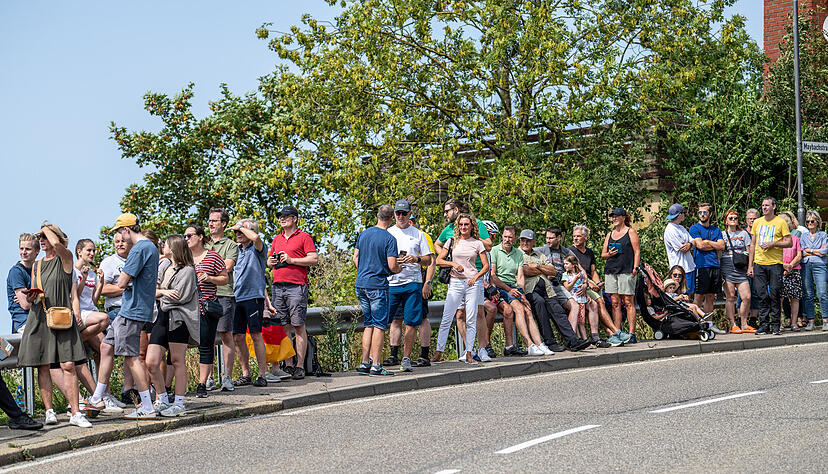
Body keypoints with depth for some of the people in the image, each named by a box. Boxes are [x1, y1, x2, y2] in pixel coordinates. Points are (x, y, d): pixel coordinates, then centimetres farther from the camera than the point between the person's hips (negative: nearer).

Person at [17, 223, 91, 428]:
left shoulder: (65, 259, 4)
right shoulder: (37, 266, 19)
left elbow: (57, 244, -18)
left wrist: (47, 229, 2)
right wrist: (30, 298, 0)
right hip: (39, 319, 5)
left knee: (68, 366, -11)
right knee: (42, 367, 0)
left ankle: (75, 413, -11)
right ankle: (49, 411, 7)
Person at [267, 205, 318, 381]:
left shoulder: (304, 237, 2)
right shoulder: (277, 239, 21)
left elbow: (314, 259, -6)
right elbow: (269, 260, 27)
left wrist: (291, 260, -11)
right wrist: (271, 262, 4)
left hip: (296, 286, -6)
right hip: (278, 286, 6)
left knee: (298, 326, -6)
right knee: (283, 327, 4)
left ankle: (300, 366, -5)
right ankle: (287, 366, 8)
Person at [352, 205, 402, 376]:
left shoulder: (364, 234, 8)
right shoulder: (389, 239, -11)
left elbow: (355, 258, 14)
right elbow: (392, 266, -15)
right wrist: (399, 269, 6)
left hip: (360, 284, 7)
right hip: (378, 285, -6)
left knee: (368, 324, 14)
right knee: (379, 325, -1)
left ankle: (365, 363, 12)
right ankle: (375, 365, -4)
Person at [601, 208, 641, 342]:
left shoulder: (631, 232, 6)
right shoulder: (609, 234, 20)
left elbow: (637, 251, 0)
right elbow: (603, 254, 21)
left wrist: (635, 268, -11)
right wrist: (609, 254, -1)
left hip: (626, 271, -5)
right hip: (610, 270, 5)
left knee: (628, 302, -8)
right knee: (615, 303, 1)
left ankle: (631, 334, -8)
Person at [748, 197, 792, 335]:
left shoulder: (780, 222, 2)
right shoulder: (757, 222, 13)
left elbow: (789, 242, 0)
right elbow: (752, 244, 15)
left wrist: (773, 243, -14)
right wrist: (750, 265, 10)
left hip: (775, 263, -3)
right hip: (759, 263, 3)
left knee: (774, 295, -3)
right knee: (762, 296, 2)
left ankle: (776, 325, 4)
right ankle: (764, 325, 6)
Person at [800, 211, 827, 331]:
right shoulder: (803, 236, 17)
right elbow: (801, 252, 5)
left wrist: (809, 250, 1)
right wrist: (817, 252, -1)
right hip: (805, 265, 3)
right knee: (807, 295, -1)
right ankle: (810, 321, 2)